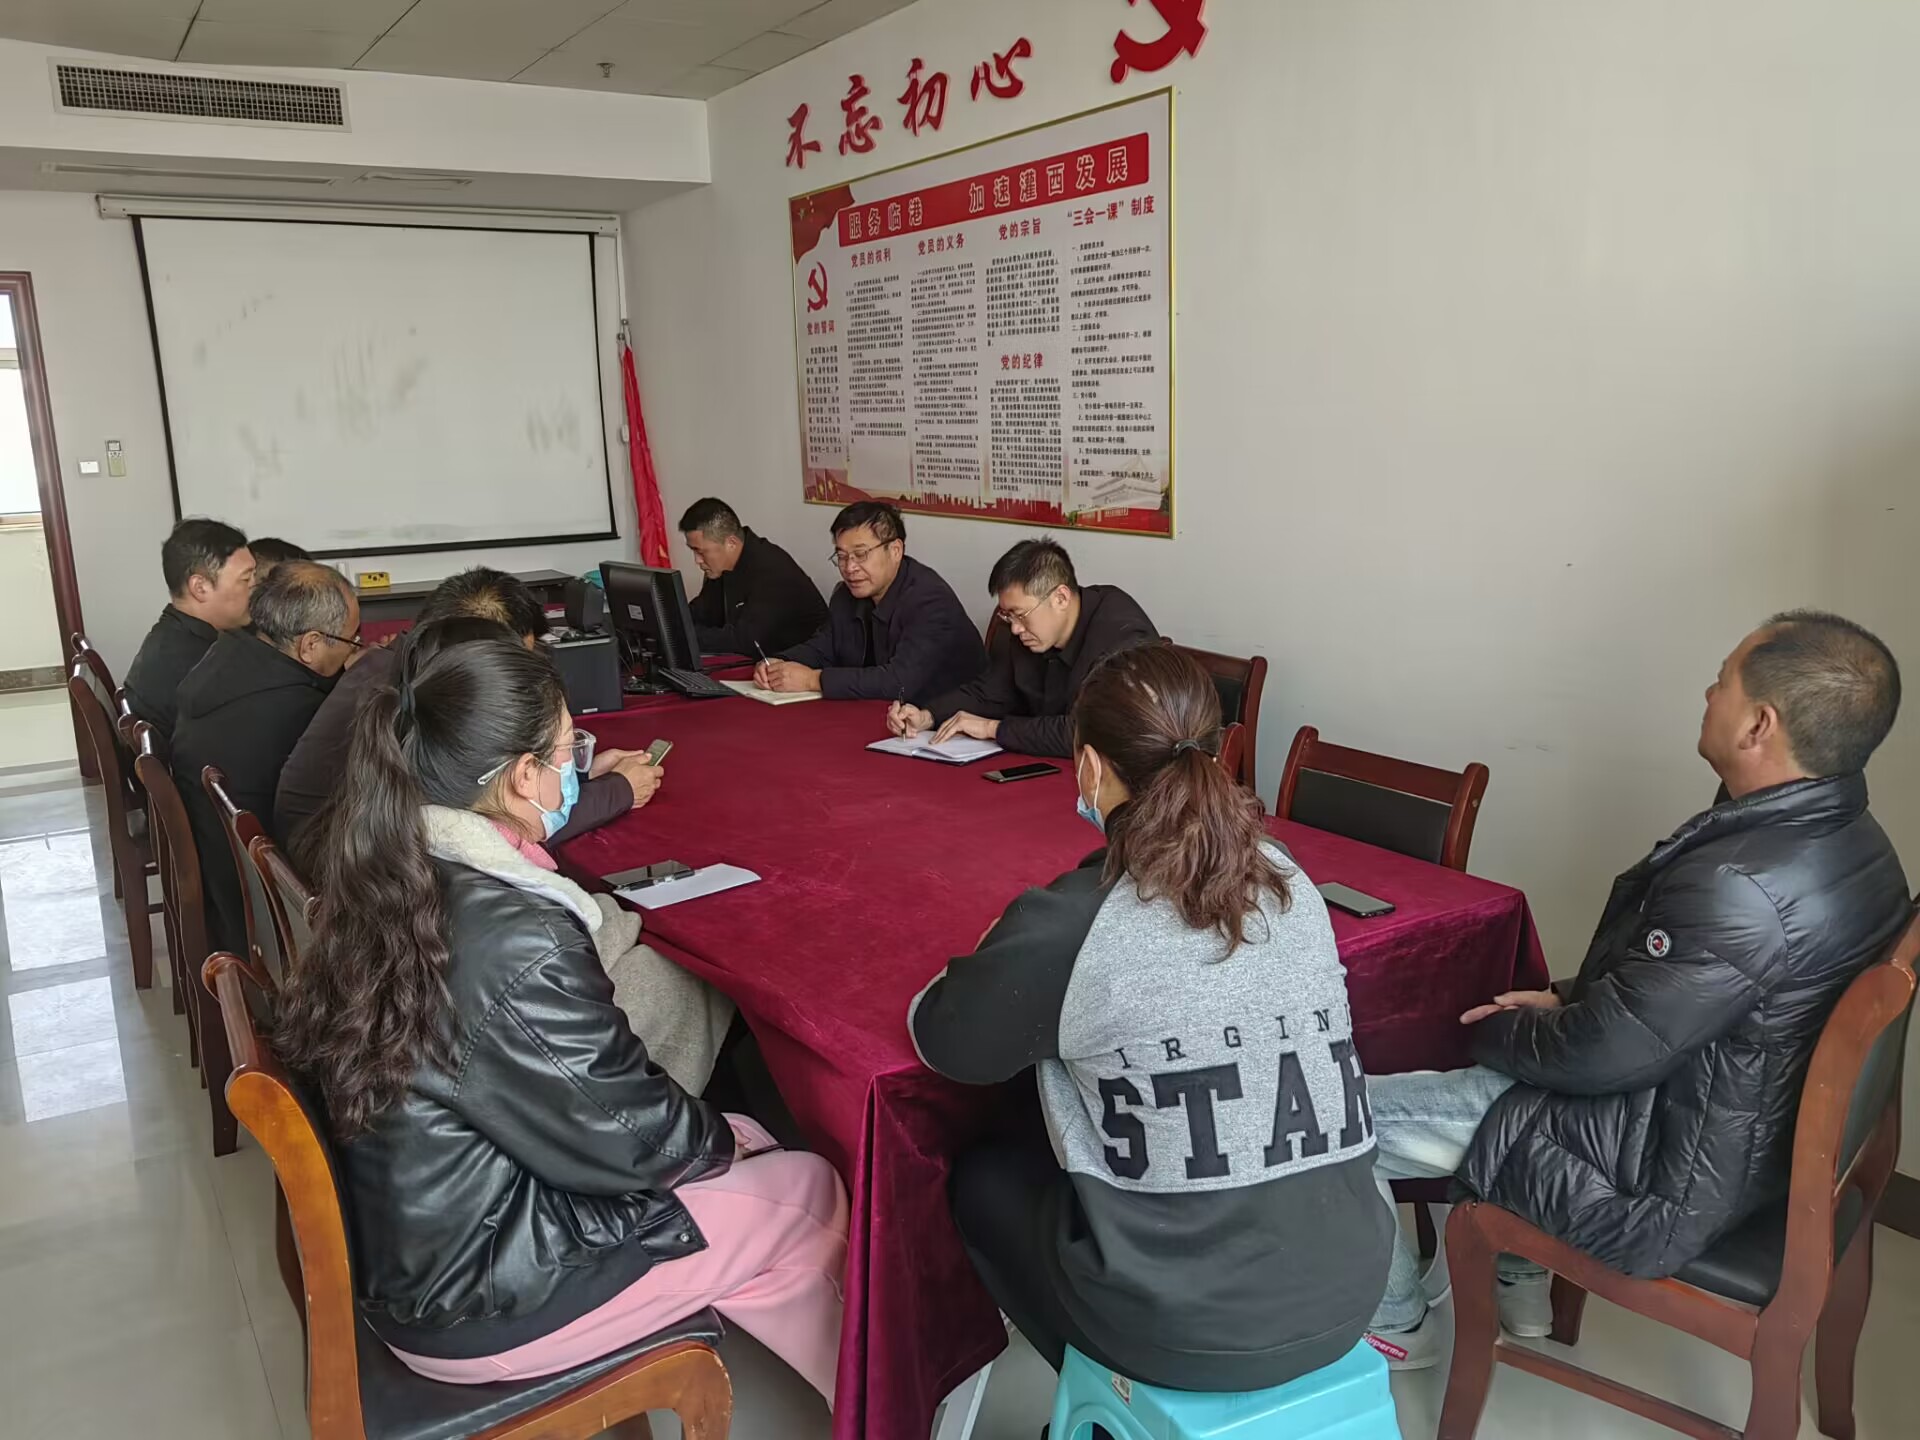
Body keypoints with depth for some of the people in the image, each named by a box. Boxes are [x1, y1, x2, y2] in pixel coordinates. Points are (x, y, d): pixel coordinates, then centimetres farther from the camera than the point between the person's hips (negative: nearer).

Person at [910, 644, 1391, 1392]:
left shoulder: (1068, 925, -18)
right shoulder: (1293, 884, -2)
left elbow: (943, 1039, -1)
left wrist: (1001, 963, 17)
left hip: (1187, 1334, -5)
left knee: (983, 1178, 22)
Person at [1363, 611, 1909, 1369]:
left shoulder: (1741, 886, -34)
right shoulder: (1846, 840, -3)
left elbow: (1601, 1055, -25)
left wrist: (1494, 1028, -6)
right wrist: (1563, 1002, 4)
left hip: (1668, 1171, -9)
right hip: (1744, 1131, 10)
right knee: (1503, 1051, 29)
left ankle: (1394, 1325, 23)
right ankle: (1519, 1281, 37)